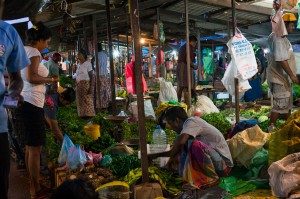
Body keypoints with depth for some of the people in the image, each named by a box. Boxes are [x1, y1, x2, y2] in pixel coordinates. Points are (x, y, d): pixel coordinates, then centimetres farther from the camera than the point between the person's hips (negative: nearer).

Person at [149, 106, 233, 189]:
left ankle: (212, 178, -12)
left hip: (223, 163, -9)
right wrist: (157, 155, 23)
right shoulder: (189, 126, 13)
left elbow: (180, 141, -31)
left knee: (195, 145, -31)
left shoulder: (191, 121, -14)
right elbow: (176, 151, 25)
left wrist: (171, 158, -14)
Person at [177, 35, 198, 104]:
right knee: (187, 87, -11)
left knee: (180, 86, 15)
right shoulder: (190, 47, -8)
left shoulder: (182, 47, 20)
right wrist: (194, 66, -7)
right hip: (186, 67, -9)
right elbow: (188, 59, -20)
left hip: (179, 67, 9)